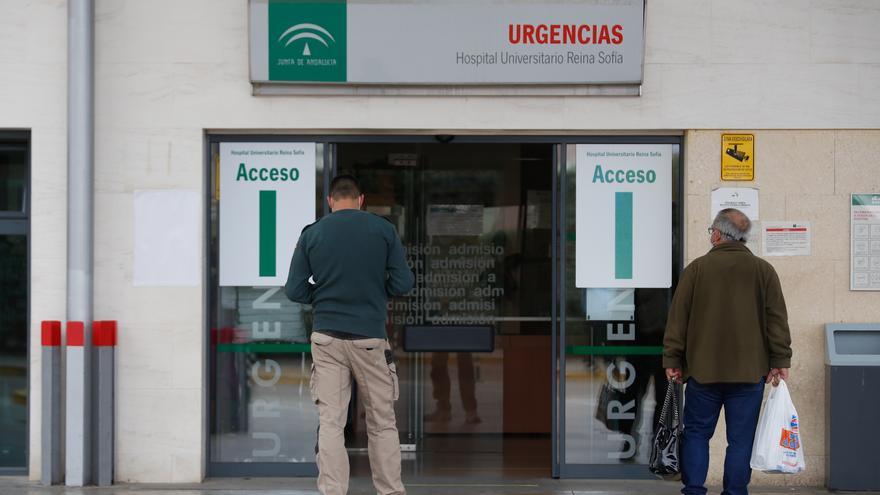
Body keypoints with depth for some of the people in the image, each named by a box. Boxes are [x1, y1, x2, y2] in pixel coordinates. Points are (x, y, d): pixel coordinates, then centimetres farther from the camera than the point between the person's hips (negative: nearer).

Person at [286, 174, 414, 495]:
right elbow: (402, 283, -3)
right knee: (382, 423, 9)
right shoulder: (384, 229, 0)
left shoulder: (312, 234, 3)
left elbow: (295, 290, 1)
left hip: (327, 337, 1)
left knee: (330, 423, 2)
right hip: (370, 337, -1)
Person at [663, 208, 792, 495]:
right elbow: (777, 319, 0)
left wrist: (673, 360, 6)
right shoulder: (763, 271, 1)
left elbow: (678, 318, 1)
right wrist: (780, 361, 3)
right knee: (740, 439, 5)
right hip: (749, 373, 0)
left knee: (696, 433, 10)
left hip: (703, 370, 0)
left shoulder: (697, 269, -1)